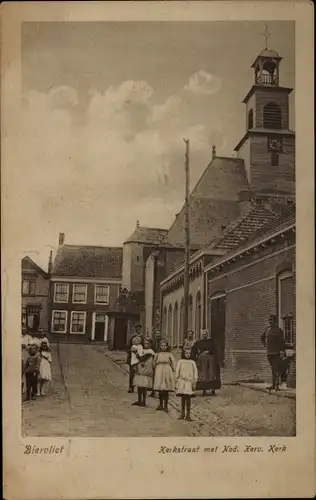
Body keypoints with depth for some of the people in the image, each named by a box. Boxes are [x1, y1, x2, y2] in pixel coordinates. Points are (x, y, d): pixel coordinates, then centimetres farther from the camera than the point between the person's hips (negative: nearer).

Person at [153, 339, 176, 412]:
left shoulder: (170, 355, 4)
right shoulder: (157, 354, 9)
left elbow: (173, 364, 1)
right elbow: (154, 364, 12)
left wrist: (173, 370, -8)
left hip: (167, 372, -2)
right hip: (159, 373, 2)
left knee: (166, 390, 0)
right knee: (160, 390, 5)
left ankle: (165, 406, 10)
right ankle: (160, 405, 20)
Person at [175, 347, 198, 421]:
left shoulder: (192, 362, 7)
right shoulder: (180, 361, 5)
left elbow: (195, 372, 6)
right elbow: (177, 372, 6)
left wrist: (194, 382, 1)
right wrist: (176, 381, 2)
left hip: (189, 382, 0)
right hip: (182, 381, 0)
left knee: (188, 398, 0)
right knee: (183, 398, 5)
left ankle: (188, 415, 7)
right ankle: (182, 414, 16)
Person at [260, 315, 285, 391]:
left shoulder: (278, 330, -7)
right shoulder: (267, 329, 10)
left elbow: (282, 342, -11)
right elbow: (262, 338, 28)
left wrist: (282, 352, -17)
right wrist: (265, 345, 15)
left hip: (276, 353, -6)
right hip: (269, 353, 6)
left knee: (276, 370, -6)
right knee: (272, 369, 11)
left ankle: (276, 385, -4)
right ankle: (273, 385, 16)